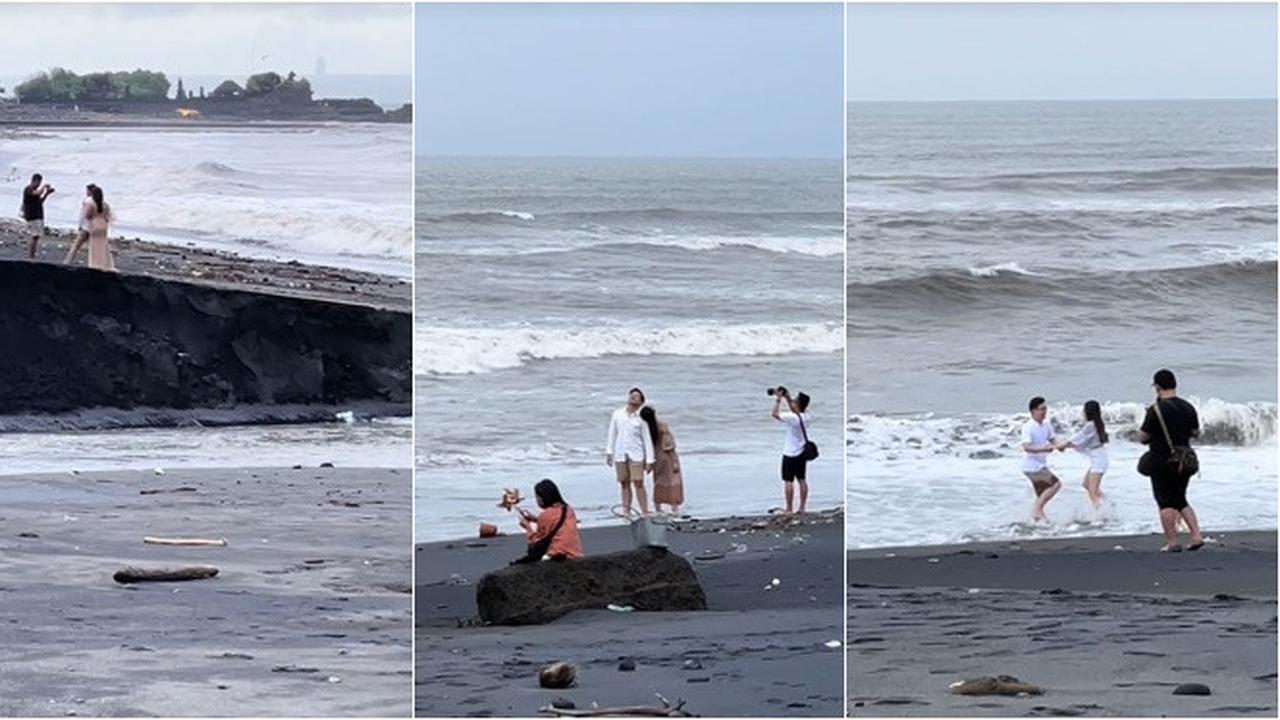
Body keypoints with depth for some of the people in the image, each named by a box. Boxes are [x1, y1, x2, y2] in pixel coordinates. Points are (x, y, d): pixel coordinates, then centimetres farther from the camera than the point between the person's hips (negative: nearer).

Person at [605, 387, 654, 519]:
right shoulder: (617, 414, 8)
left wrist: (649, 461, -1)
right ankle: (626, 511, 10)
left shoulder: (640, 418, 0)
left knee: (638, 483, -9)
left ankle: (645, 513, -7)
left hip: (636, 454, -3)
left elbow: (647, 440, 2)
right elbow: (612, 434, 14)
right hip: (620, 454, 3)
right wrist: (609, 452, 10)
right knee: (624, 483, 5)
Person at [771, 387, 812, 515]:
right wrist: (787, 398, 16)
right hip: (802, 453, 8)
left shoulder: (793, 418, -22)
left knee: (788, 481, -3)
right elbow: (794, 410, 22)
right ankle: (802, 508, 14)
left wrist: (778, 399, -11)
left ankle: (788, 510, -3)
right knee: (801, 480, 11)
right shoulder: (805, 416, 1)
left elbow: (774, 414, -20)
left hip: (791, 454, -8)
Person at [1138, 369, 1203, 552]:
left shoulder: (1156, 410, -14)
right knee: (1180, 500, 17)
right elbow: (1196, 433, 11)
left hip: (1162, 462, -6)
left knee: (1166, 503, 1)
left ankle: (1172, 542, -1)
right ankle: (1196, 536, 5)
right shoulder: (1188, 407, 4)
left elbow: (1143, 438, -11)